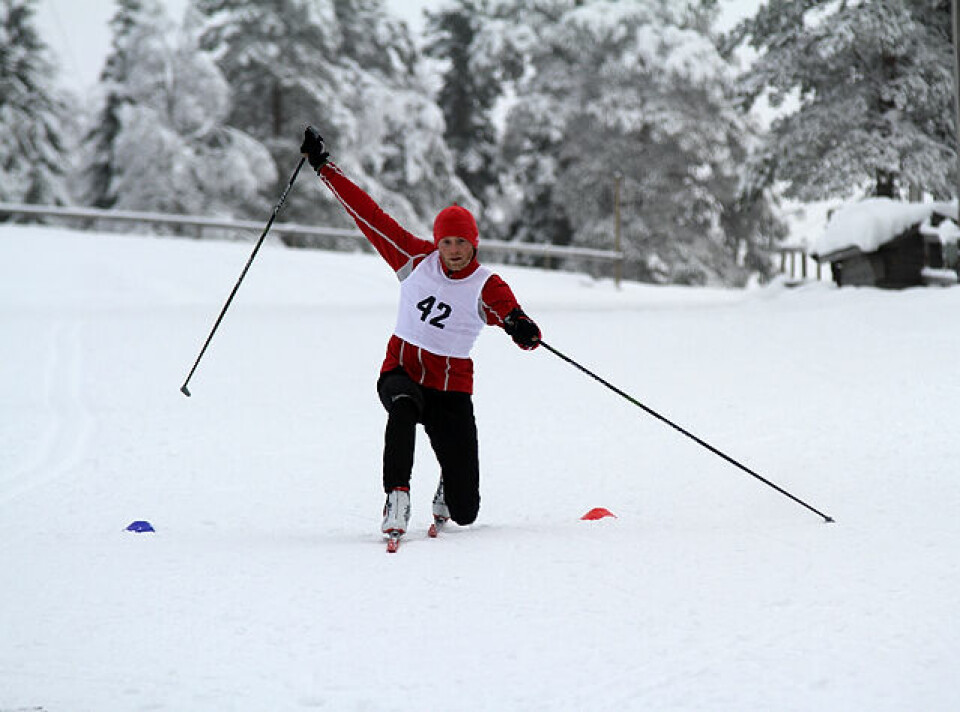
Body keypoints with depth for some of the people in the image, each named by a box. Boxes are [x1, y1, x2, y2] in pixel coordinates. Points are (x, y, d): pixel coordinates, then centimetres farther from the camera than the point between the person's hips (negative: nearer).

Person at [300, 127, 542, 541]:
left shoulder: (487, 288, -7)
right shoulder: (416, 259, -2)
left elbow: (510, 314, -22)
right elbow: (369, 216, 1)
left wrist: (523, 329, -48)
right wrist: (324, 167, 3)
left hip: (451, 391, -1)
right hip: (401, 373, 1)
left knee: (465, 512, -3)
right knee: (403, 405, -41)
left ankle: (448, 490, 36)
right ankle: (397, 496, -31)